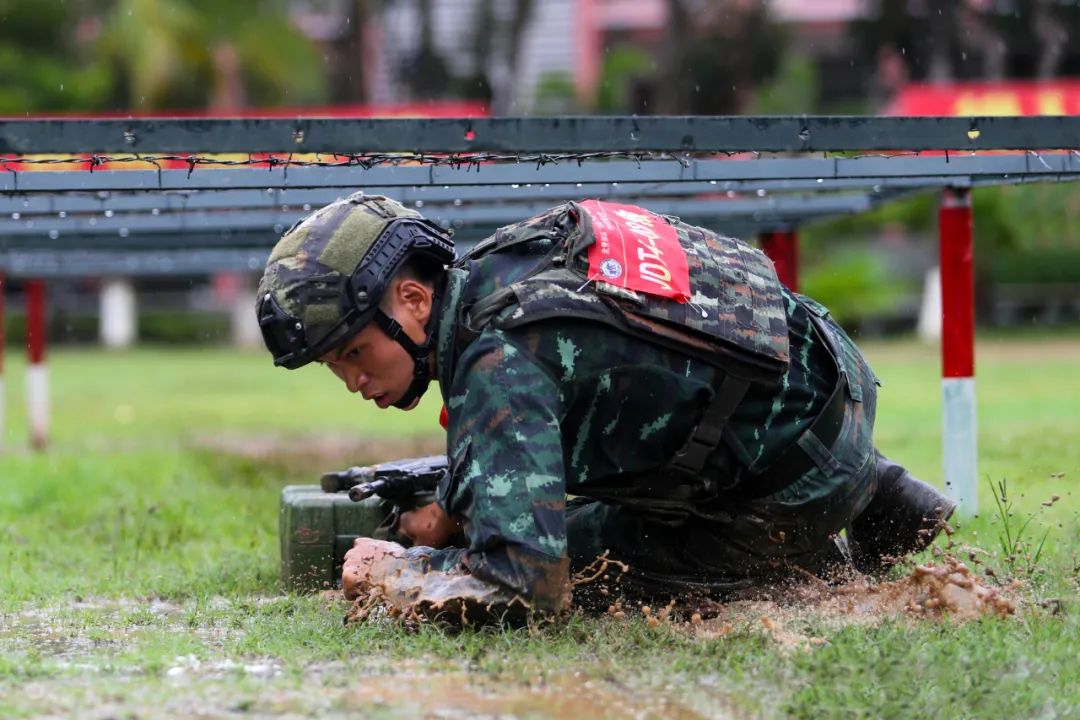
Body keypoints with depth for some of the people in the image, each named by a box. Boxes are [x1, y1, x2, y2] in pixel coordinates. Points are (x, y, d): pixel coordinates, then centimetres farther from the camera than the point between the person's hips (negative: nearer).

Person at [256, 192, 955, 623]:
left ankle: (826, 560, 5)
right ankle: (874, 498, 27)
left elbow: (526, 579, -34)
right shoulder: (491, 263, 0)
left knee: (583, 557, -3)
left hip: (804, 477, -9)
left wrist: (395, 575, -19)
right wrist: (451, 510, 11)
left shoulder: (497, 358, -27)